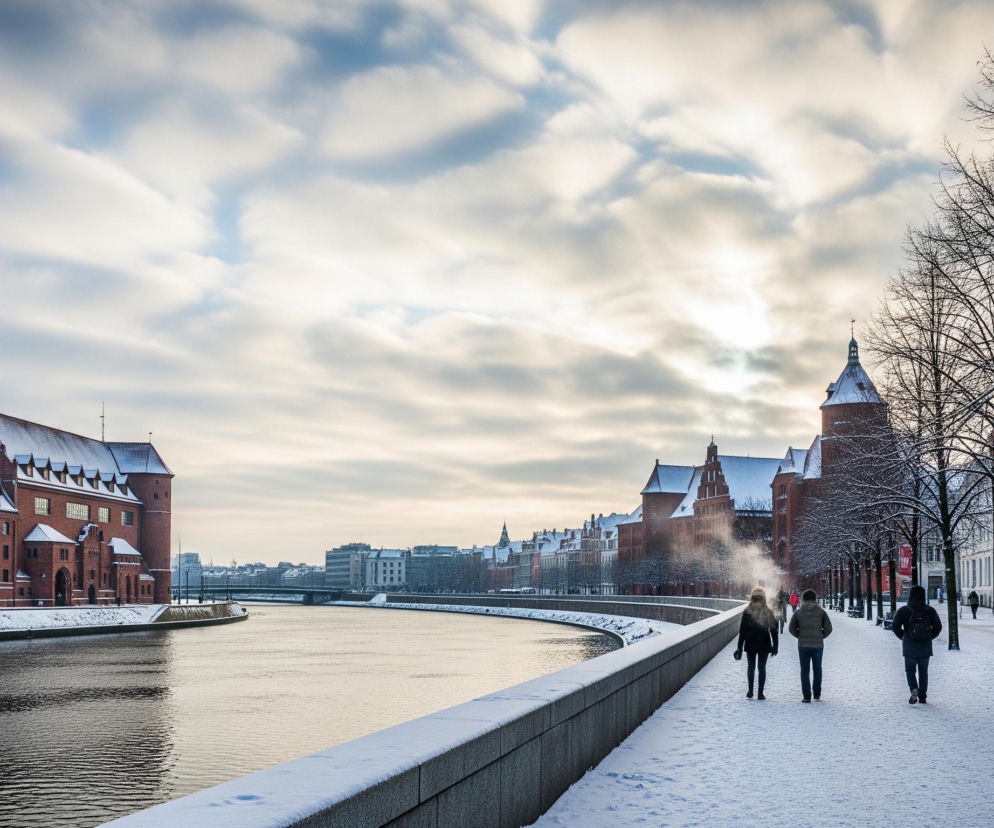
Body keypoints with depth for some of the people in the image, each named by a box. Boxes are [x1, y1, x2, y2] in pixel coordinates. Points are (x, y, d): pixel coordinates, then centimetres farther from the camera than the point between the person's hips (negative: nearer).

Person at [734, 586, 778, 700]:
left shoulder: (747, 612, -6)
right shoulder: (768, 612, -3)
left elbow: (742, 631, -4)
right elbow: (773, 630, 0)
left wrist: (740, 647, 1)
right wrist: (775, 646, 7)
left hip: (750, 644, 0)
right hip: (764, 644, 0)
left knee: (751, 667, 12)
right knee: (762, 667, 5)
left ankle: (750, 691, 9)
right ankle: (760, 693, 2)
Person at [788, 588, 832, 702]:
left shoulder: (798, 612, -2)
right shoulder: (821, 612, -2)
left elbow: (791, 628, 0)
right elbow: (828, 628, -4)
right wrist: (821, 636, 9)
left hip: (803, 646, 0)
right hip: (818, 645, 0)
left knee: (805, 670, 7)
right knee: (817, 669, 17)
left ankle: (806, 696, 1)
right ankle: (817, 694, 20)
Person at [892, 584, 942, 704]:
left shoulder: (903, 611, -5)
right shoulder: (930, 610, -1)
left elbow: (895, 627, -8)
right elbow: (938, 627, -1)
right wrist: (929, 636, 13)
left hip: (909, 646, -2)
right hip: (925, 647, 2)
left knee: (910, 670, 7)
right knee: (923, 671, 13)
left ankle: (914, 689, -18)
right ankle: (922, 696, 13)